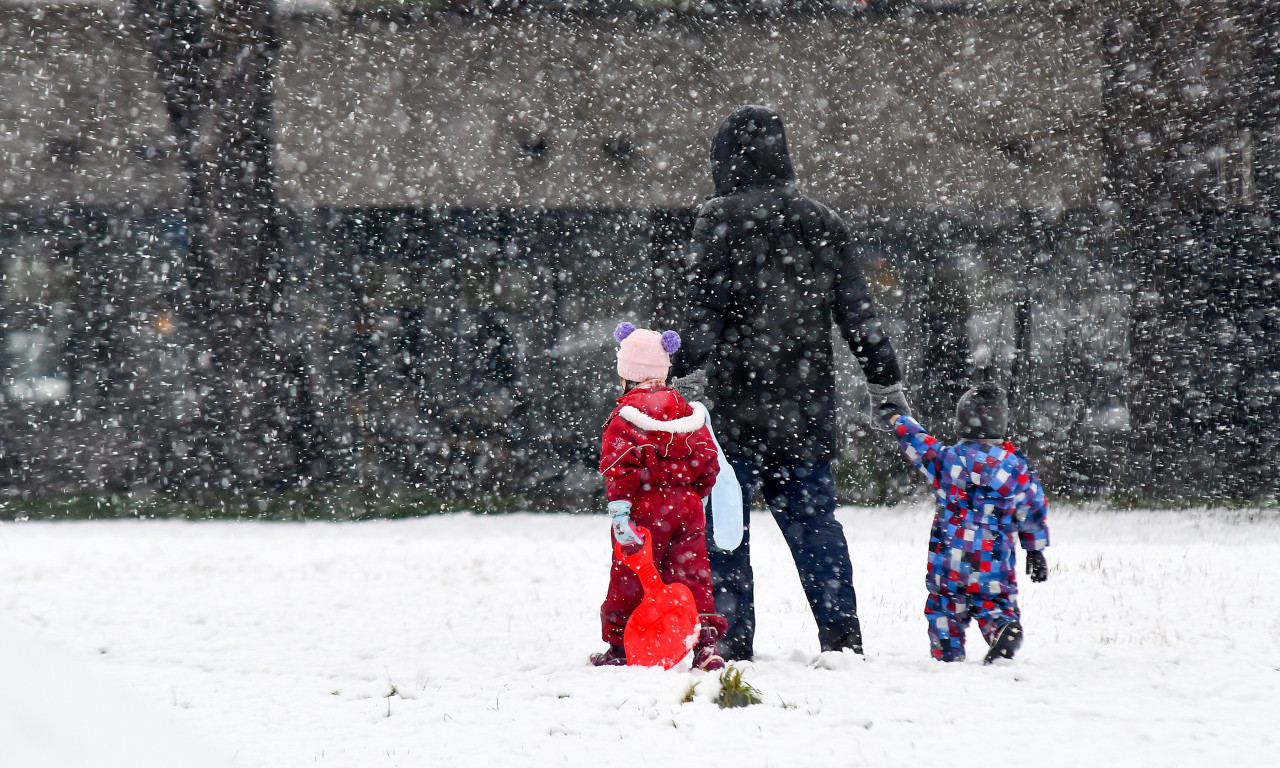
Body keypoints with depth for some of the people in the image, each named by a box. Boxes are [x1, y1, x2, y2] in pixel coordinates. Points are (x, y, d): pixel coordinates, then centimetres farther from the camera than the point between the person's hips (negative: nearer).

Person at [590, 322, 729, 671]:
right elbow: (707, 462, 12)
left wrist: (619, 511, -19)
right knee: (691, 574, 6)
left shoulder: (626, 415, -8)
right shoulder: (687, 411, 9)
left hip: (646, 509, -4)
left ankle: (620, 645, 13)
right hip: (687, 507, 4)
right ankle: (705, 639, -6)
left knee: (630, 578, 5)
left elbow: (619, 467, -16)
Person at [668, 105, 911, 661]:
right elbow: (858, 313, 12)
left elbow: (705, 307, -14)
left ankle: (731, 640, -1)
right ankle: (842, 635, 4)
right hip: (807, 404, 5)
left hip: (736, 402, -5)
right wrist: (887, 386, 17)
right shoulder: (821, 222, 10)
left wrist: (681, 379, -16)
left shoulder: (722, 219, -5)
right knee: (813, 516, 10)